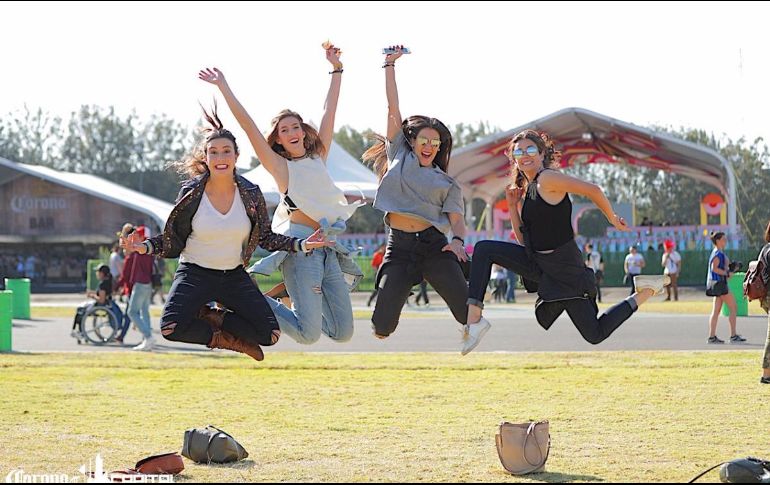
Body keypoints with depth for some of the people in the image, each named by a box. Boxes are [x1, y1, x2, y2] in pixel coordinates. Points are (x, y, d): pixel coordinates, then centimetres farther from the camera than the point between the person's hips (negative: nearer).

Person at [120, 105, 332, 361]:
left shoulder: (251, 193, -4)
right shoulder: (191, 193, -8)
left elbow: (266, 238, 4)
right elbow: (174, 241, -1)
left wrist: (303, 245, -9)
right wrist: (145, 247, -19)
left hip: (235, 276, 2)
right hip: (195, 273, -2)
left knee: (270, 335, -13)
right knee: (171, 329, -29)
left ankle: (213, 318, 7)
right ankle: (222, 338, 0)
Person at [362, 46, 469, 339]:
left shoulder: (447, 183, 15)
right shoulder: (400, 156, 15)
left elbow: (457, 218, 3)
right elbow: (393, 109, 14)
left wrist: (458, 241, -20)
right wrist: (389, 65, 13)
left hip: (434, 244, 0)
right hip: (399, 246, 0)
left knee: (466, 307, -15)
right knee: (383, 325, -10)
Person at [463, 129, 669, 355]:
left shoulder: (547, 179, -13)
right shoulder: (528, 189, 13)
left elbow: (592, 190, -19)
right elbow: (523, 238, 15)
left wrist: (612, 219, -9)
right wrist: (512, 206, 5)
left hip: (563, 268, -8)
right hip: (538, 263, 8)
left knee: (595, 334, -5)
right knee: (484, 249, -2)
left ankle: (645, 292, 13)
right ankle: (474, 318, -12)